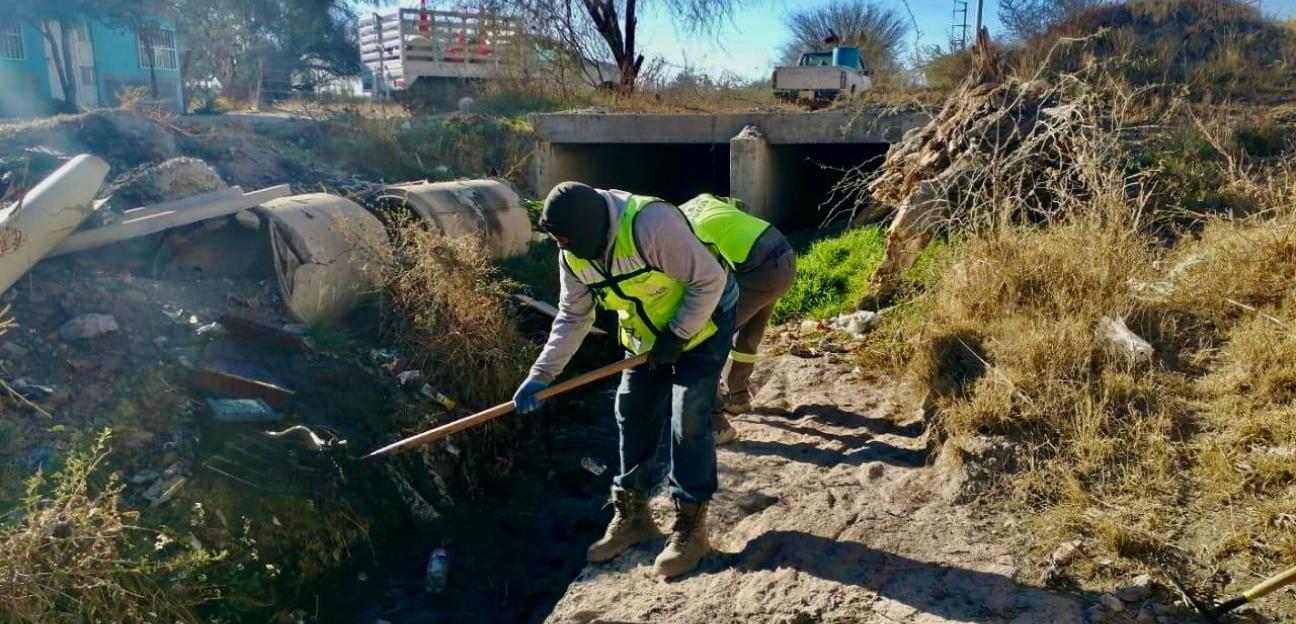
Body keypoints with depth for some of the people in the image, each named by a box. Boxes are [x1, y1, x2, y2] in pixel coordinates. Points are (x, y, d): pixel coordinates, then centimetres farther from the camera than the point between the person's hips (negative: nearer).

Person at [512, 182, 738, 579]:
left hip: (702, 322, -7)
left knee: (689, 422, -10)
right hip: (647, 337, 7)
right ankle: (632, 516, 21)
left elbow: (710, 280, -29)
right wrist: (542, 374, -10)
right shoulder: (573, 255, -10)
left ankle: (690, 526, 3)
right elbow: (572, 317, -1)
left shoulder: (650, 223, -34)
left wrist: (676, 337, -23)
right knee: (633, 416, 7)